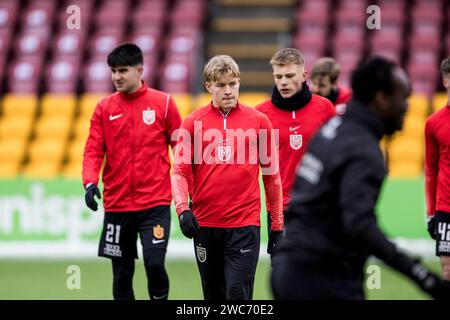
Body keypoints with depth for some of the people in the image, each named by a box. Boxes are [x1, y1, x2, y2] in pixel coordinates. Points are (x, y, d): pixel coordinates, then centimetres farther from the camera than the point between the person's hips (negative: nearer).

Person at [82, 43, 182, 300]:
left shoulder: (164, 103, 1)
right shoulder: (104, 108, 6)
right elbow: (93, 150, 2)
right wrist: (90, 182, -16)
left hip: (155, 203, -3)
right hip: (117, 205, 3)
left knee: (154, 263, -16)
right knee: (122, 273, 7)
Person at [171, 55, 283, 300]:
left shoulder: (258, 121, 3)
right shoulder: (193, 122, 4)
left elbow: (271, 174, 8)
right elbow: (180, 171, 1)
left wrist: (277, 224, 8)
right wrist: (182, 209, -16)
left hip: (244, 224, -2)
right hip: (205, 224, 2)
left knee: (238, 294, -11)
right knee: (214, 296, 11)